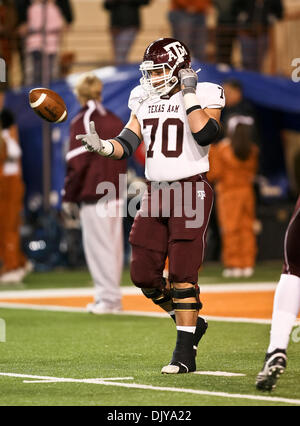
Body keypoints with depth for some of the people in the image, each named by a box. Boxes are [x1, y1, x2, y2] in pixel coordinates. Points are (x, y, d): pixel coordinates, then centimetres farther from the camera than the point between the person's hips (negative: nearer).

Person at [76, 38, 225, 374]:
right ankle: (191, 324, 25)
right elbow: (125, 145, 8)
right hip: (155, 192, 6)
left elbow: (205, 135, -23)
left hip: (190, 192, -6)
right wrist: (101, 146, -12)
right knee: (144, 274, 4)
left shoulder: (203, 97, -6)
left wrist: (189, 95, -18)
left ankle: (185, 353, -5)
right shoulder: (145, 103, 11)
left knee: (182, 273, -10)